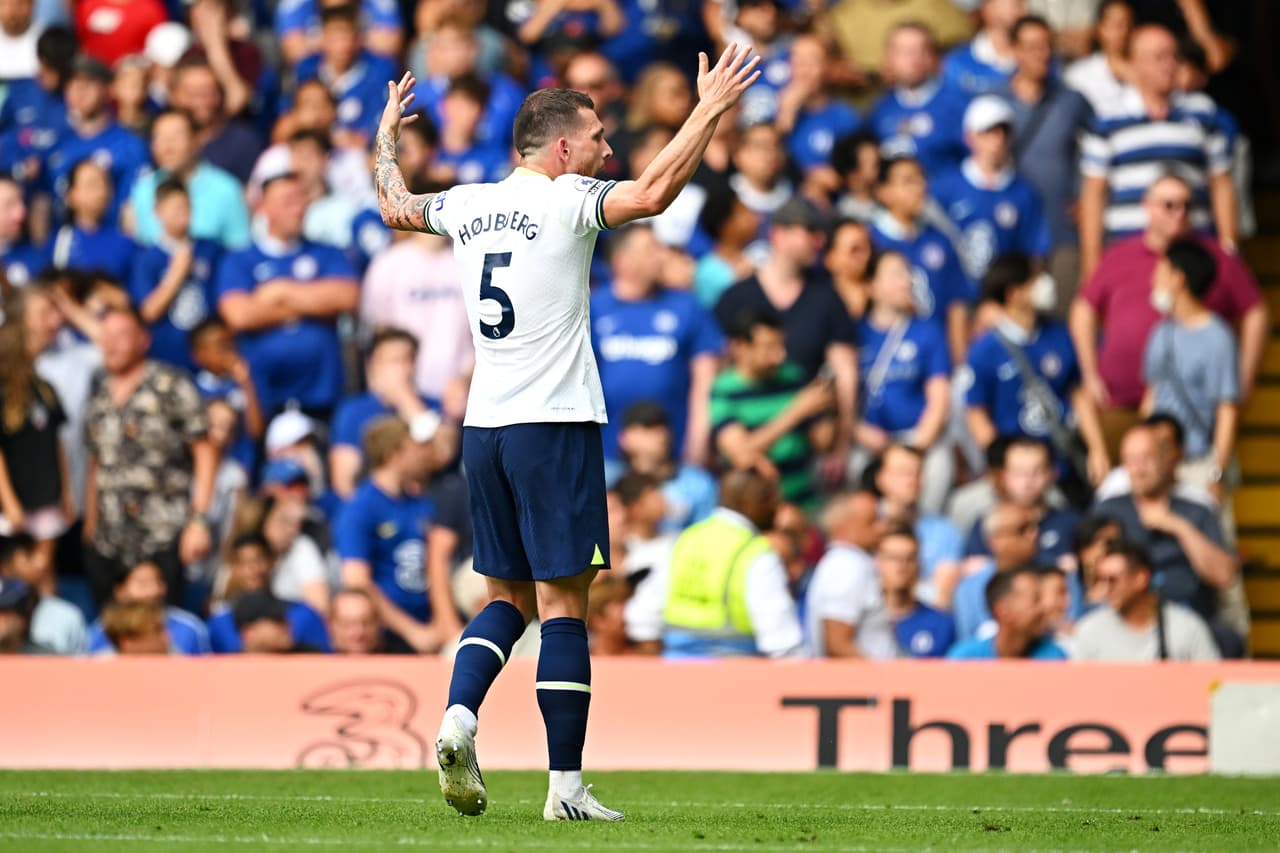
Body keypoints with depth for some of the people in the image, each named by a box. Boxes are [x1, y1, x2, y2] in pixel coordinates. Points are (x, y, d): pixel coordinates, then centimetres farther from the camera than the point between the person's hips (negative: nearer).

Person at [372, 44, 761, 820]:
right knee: (563, 601, -4)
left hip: (484, 427, 7)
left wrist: (387, 137, 47)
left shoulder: (469, 205, 11)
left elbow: (396, 207, 31)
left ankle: (458, 718, -5)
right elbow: (652, 194, -24)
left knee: (510, 595, 17)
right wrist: (710, 110, -18)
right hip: (554, 425, -6)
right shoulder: (564, 200, -8)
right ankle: (567, 785, -4)